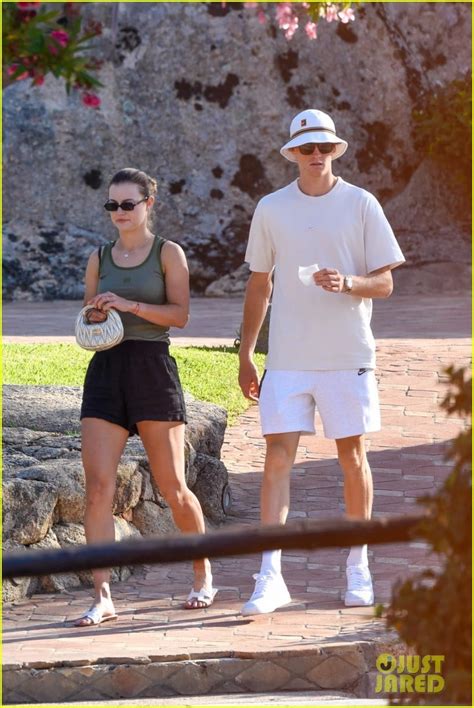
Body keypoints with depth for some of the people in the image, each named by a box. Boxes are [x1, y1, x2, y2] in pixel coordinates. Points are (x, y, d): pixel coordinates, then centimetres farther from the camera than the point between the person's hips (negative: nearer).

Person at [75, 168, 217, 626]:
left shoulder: (168, 254, 3)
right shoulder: (99, 258, 14)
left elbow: (179, 314, -6)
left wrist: (128, 304, -17)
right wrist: (94, 317, -3)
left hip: (152, 368, -3)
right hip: (105, 369, 3)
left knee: (172, 486, 2)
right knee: (97, 488, -10)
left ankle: (204, 575, 24)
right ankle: (102, 597, -11)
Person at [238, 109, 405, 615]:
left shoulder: (361, 204, 1)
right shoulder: (271, 209, 7)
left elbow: (385, 283, 1)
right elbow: (259, 284, 15)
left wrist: (348, 282, -20)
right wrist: (245, 356, 12)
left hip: (348, 357, -1)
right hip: (287, 359, 1)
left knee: (352, 456, 5)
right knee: (277, 456, -8)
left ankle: (358, 566, 20)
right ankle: (270, 575, -10)